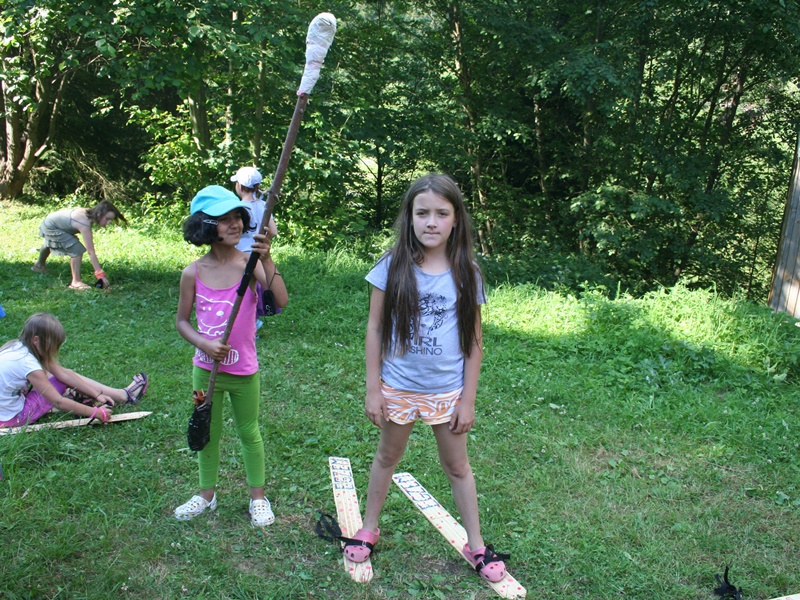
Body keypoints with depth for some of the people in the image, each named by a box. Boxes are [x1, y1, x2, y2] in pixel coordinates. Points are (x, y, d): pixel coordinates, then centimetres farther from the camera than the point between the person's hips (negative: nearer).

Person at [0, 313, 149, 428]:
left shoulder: (19, 346, -3)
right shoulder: (27, 363, -29)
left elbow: (62, 372, -2)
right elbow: (58, 402, -25)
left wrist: (97, 394, -4)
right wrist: (97, 413, -18)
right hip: (13, 416, -8)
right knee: (65, 382, -5)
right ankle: (124, 396, 5)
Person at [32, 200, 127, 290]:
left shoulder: (89, 214, -17)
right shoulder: (85, 224, -41)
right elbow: (91, 252, -43)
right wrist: (100, 273, -46)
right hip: (51, 227, -10)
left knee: (49, 245, 37)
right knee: (77, 250, -24)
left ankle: (39, 265, 67)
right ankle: (76, 282, -19)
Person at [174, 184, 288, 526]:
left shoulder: (250, 264, -13)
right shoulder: (194, 273, -8)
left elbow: (282, 300, -27)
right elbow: (182, 321, 2)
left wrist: (266, 259, -35)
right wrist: (203, 343, -16)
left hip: (244, 371, -2)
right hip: (206, 369, 2)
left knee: (249, 433, 16)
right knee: (208, 434, 19)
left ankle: (258, 497, 32)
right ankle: (207, 494, 38)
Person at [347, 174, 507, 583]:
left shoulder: (466, 274, -7)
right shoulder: (393, 267, -10)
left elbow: (474, 341, -2)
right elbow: (375, 329, -5)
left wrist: (468, 400, -3)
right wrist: (372, 389, -6)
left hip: (448, 390, 0)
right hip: (398, 387, 0)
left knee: (457, 465, 15)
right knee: (387, 456, 19)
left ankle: (475, 544, 30)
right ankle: (369, 529, 39)